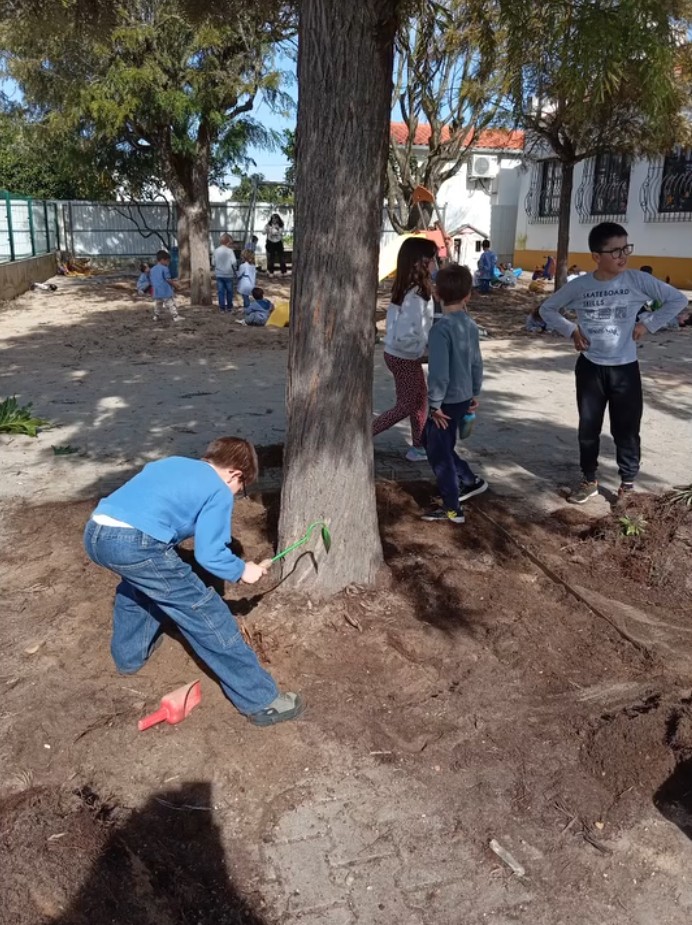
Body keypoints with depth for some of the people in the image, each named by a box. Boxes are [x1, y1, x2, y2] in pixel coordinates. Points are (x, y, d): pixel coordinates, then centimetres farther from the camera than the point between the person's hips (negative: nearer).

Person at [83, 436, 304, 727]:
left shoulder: (172, 462, 29)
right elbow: (209, 554, 1)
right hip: (135, 543, -8)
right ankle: (260, 700, 9)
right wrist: (243, 570, 19)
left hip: (95, 532, 8)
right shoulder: (219, 491, 8)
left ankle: (129, 655, 53)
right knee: (206, 614, 2)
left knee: (135, 584, 40)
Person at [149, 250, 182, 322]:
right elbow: (168, 279, -12)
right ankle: (175, 316, -8)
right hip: (166, 291, -7)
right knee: (171, 304, -4)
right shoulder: (164, 268, -11)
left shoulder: (152, 269, 11)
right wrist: (174, 284, 2)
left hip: (156, 292, 7)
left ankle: (156, 316, 22)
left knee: (157, 304, 19)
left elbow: (152, 280, 15)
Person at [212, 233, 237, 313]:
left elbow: (213, 262, 1)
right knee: (229, 291, 11)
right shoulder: (230, 251, -12)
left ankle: (222, 307, 8)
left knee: (220, 291, 7)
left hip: (219, 274, 2)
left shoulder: (216, 251, -2)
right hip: (228, 274, -2)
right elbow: (233, 262, -18)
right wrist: (234, 269, -1)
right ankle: (229, 307, 18)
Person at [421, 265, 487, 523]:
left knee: (438, 453, 5)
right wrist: (474, 393, 22)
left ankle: (452, 509, 12)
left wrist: (435, 404, -15)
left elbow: (439, 372, -24)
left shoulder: (441, 328, -21)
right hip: (463, 398, 8)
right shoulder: (470, 325, 2)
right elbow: (477, 363, 11)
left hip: (447, 401, -8)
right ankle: (471, 481, 34)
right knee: (442, 447, 25)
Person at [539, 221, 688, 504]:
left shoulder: (637, 280, -9)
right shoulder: (579, 286, -6)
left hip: (625, 369, -1)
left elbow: (678, 300, -1)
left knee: (626, 431, 6)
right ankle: (589, 481, 29)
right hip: (590, 368, 1)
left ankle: (627, 485, 23)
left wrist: (648, 324, -7)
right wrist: (571, 330, -4)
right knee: (588, 429, 12)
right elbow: (547, 309, 8)